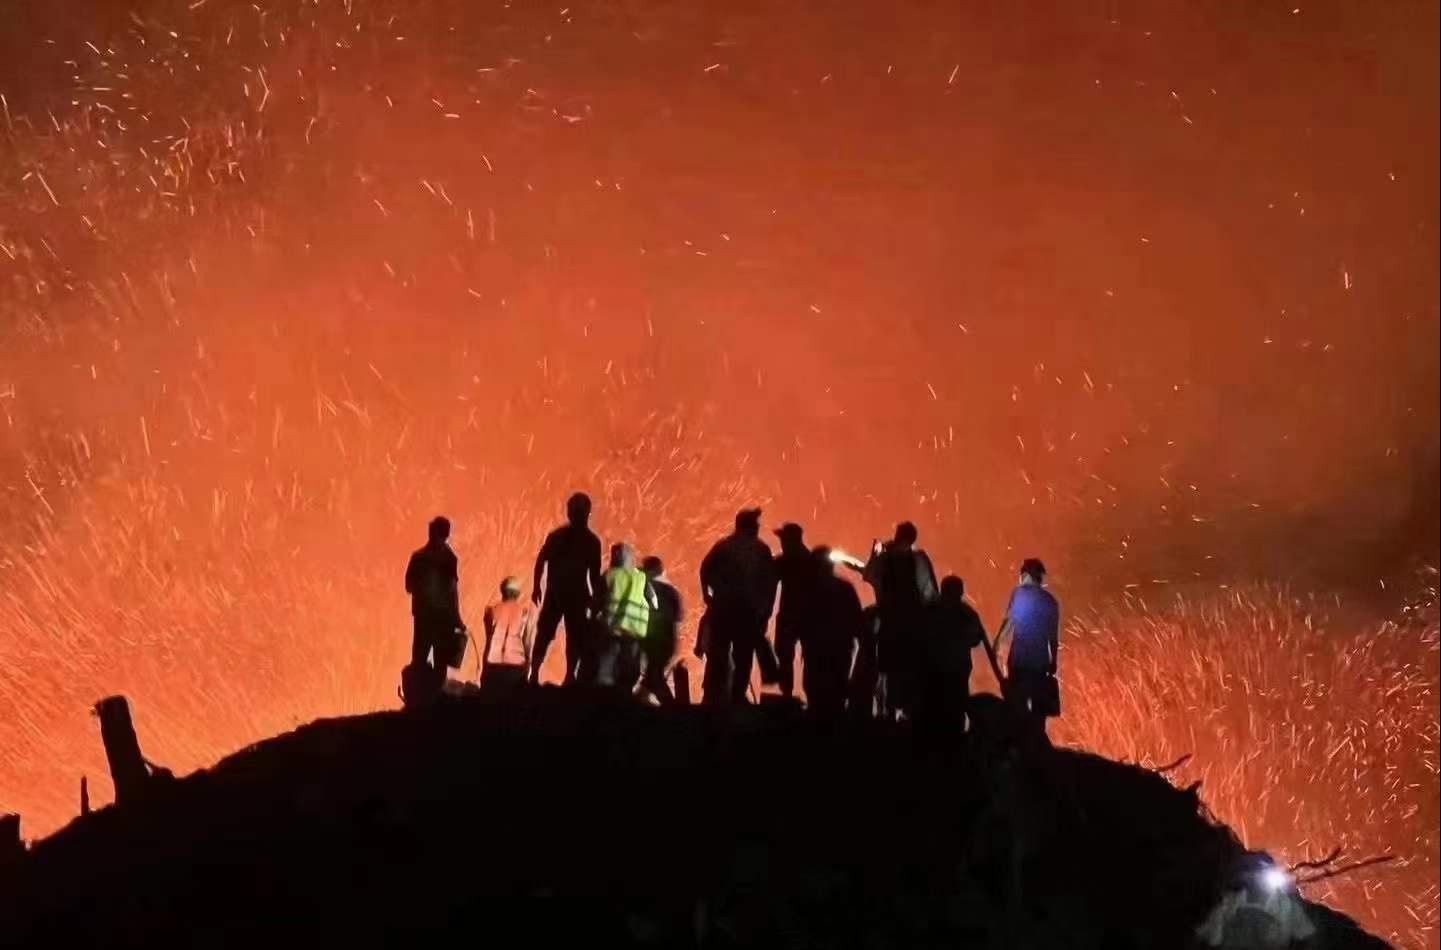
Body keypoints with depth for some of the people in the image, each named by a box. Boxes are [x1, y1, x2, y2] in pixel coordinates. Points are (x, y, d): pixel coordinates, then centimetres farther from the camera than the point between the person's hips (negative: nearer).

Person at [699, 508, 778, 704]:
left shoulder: (723, 545, 6)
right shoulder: (762, 550, 2)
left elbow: (705, 569, -1)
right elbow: (771, 581, -4)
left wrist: (707, 595, 8)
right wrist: (766, 610, 2)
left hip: (723, 606, 1)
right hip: (750, 610, -1)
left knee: (717, 655, 6)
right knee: (743, 657, 4)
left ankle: (712, 697, 2)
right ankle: (736, 697, -1)